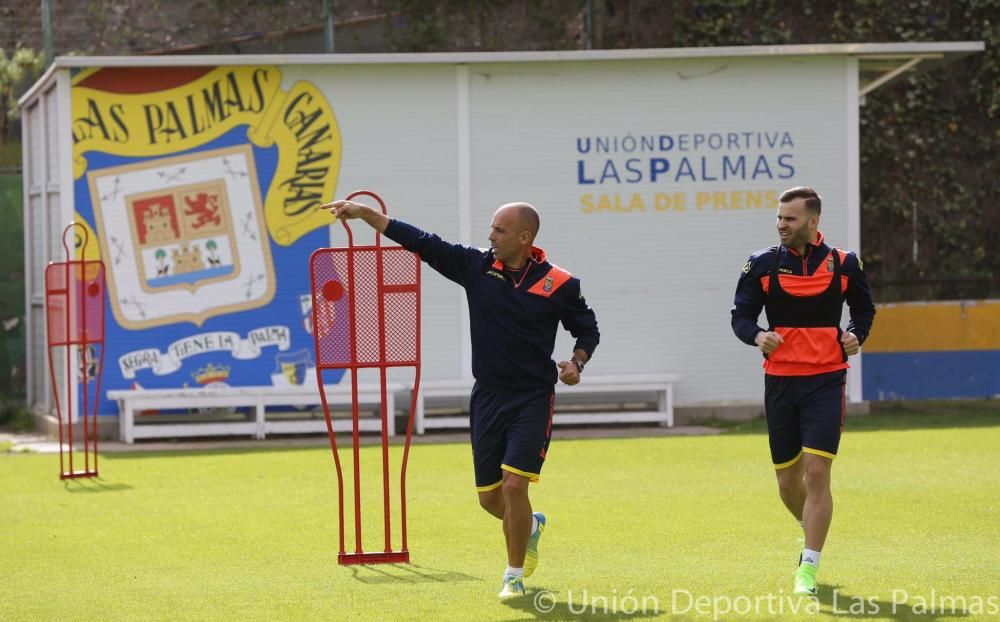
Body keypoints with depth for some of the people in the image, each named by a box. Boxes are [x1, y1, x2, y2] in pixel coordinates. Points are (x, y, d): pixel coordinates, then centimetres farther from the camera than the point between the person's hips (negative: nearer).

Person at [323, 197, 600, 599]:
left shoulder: (559, 284, -7)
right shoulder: (477, 267, -1)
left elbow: (587, 329, 7)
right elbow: (421, 242, -2)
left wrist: (577, 362, -12)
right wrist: (365, 214, -6)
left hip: (532, 400, -4)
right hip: (488, 397, 4)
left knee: (514, 485, -15)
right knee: (489, 497, 9)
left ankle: (514, 575, 2)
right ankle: (531, 526, 43)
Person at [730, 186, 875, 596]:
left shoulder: (843, 264, 1)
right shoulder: (763, 264, 1)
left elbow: (864, 308, 16)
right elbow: (741, 316, 3)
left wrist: (856, 335, -5)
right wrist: (757, 336, -18)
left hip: (826, 381, -2)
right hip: (780, 381, 2)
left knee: (817, 471, -14)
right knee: (788, 480, 9)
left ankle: (808, 570, -10)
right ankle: (810, 529, 41)